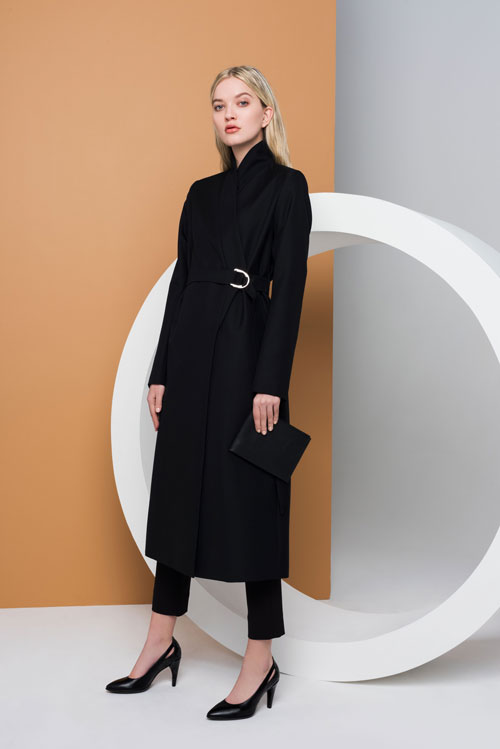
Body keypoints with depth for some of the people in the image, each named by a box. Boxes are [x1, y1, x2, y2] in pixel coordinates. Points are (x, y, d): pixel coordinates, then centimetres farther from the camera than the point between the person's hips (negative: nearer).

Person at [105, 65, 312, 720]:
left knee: (249, 497, -2)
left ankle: (261, 661, 13)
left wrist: (270, 382, -16)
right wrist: (160, 372, 9)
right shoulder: (203, 193, 16)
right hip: (190, 350, 7)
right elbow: (181, 281, 14)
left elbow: (290, 288, -10)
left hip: (246, 351, -6)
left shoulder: (287, 185, -2)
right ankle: (162, 642, 25)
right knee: (180, 488, 11)